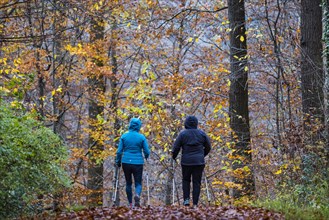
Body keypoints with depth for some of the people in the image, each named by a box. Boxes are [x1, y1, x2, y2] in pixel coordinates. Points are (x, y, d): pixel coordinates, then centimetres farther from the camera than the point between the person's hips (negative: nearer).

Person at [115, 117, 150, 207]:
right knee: (138, 183, 6)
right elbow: (147, 151, -2)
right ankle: (137, 195, -26)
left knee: (128, 183, 15)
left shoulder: (124, 136, -1)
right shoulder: (141, 137, -4)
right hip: (138, 163, -1)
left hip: (126, 163, 1)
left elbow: (119, 151, -1)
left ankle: (130, 203, 16)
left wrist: (118, 161, 13)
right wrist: (146, 157, 21)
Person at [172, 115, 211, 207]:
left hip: (186, 162, -1)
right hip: (199, 162, 1)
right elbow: (208, 147, 10)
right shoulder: (201, 133, 2)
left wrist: (174, 156, 14)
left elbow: (176, 147, -4)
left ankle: (186, 199, 4)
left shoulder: (183, 134, -5)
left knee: (186, 180, 17)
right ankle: (195, 203, 1)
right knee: (197, 182, 4)